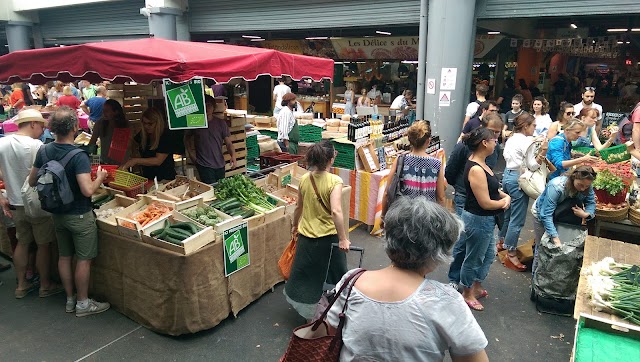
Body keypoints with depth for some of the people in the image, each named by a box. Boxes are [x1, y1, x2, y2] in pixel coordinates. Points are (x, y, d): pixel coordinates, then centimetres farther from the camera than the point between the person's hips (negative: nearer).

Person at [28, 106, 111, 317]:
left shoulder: (43, 151, -3)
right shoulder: (78, 156, -24)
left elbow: (32, 181, 6)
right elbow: (87, 190, -30)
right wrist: (100, 178, -12)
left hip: (57, 214, 7)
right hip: (79, 216, -7)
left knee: (64, 256, 17)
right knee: (84, 259, 6)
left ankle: (69, 300, 30)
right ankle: (83, 303, 17)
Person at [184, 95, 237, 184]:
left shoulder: (221, 123, 1)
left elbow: (228, 143, -1)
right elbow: (186, 138, 15)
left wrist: (233, 156, -18)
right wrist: (190, 154, 3)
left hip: (220, 164, 3)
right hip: (204, 166, -3)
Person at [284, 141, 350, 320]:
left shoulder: (304, 179, -4)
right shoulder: (334, 181, -18)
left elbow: (299, 207, 7)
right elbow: (336, 211, -27)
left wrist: (295, 225, 23)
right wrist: (343, 239, -22)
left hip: (306, 234, 4)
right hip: (328, 236, -4)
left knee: (304, 272, 19)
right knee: (337, 272, 18)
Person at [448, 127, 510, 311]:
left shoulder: (480, 163, 3)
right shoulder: (475, 169, -28)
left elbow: (491, 186, 15)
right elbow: (485, 203, -27)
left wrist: (505, 196, -4)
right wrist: (504, 202, -8)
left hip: (485, 220, 10)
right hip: (479, 220, -10)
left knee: (489, 253, 24)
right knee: (473, 258, 10)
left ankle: (477, 287, 42)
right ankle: (467, 294, 30)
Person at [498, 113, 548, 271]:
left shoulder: (511, 139, 10)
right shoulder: (527, 141, -15)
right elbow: (533, 166, -16)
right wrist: (543, 150, -24)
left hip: (507, 175, 9)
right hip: (518, 180, -9)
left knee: (507, 212, 21)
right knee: (517, 219, -3)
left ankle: (501, 242, 35)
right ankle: (511, 255, 2)